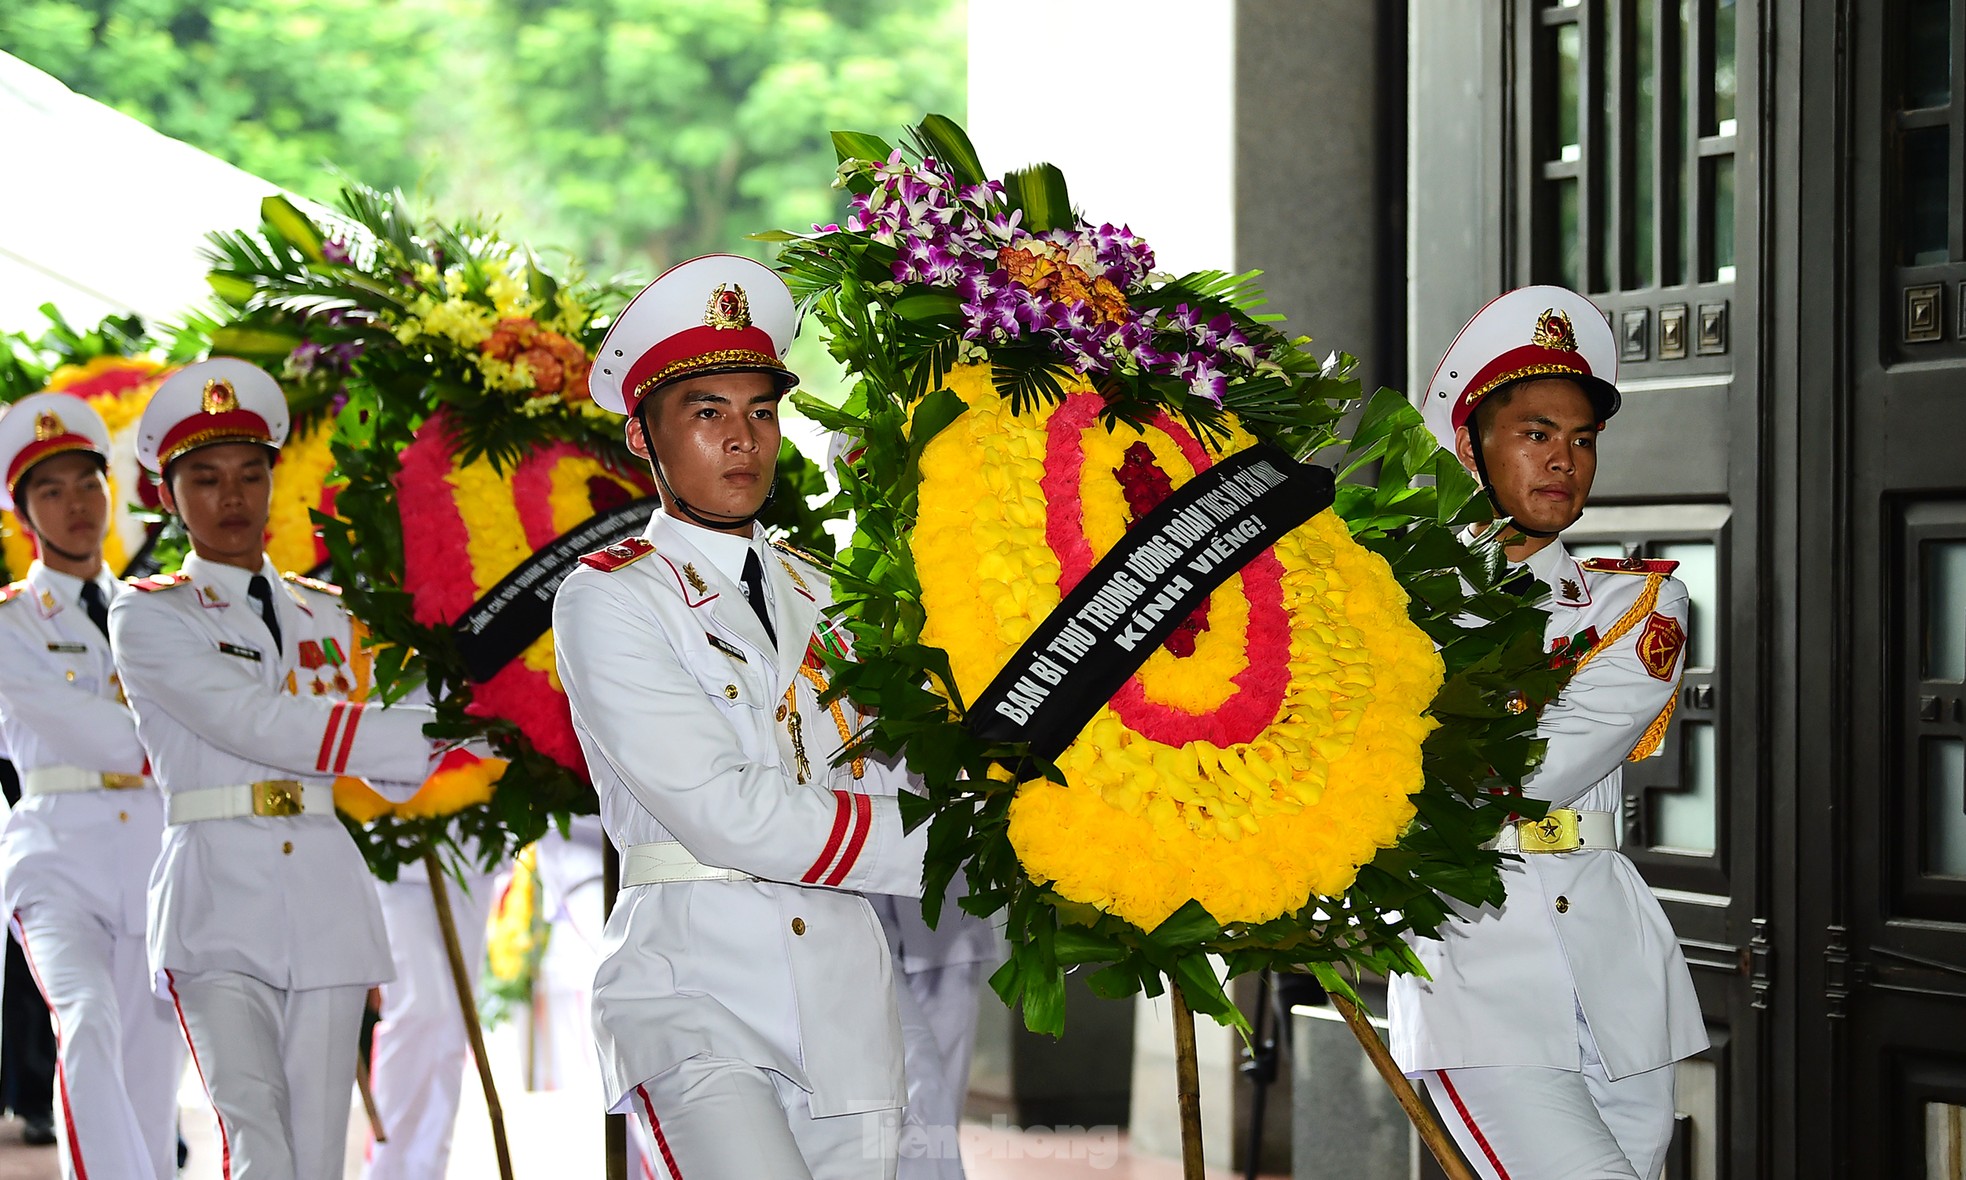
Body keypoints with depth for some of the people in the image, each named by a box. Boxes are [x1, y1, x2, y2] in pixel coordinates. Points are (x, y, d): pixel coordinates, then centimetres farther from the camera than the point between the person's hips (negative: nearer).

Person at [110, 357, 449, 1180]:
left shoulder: (323, 613, 18)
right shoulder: (149, 617, 3)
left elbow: (386, 776, 15)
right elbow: (254, 724, -12)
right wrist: (429, 737, -14)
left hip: (327, 897, 5)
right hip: (220, 906, -5)